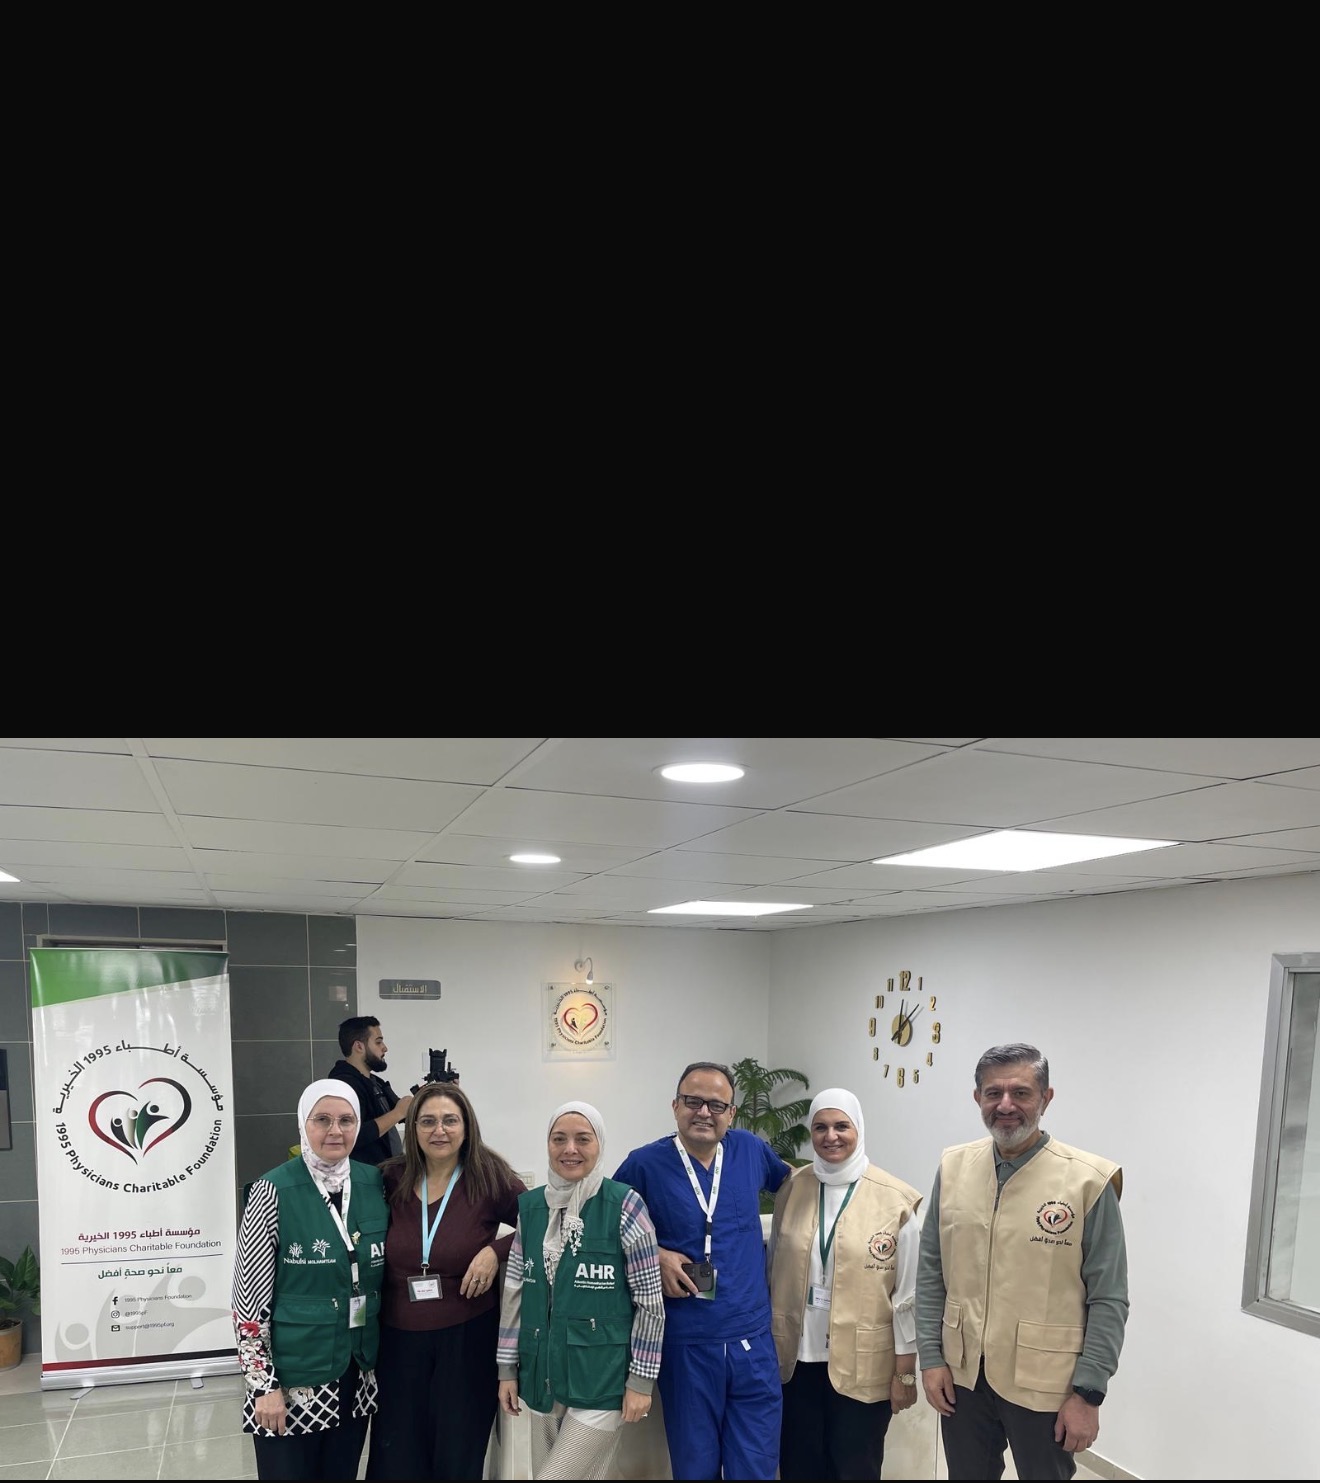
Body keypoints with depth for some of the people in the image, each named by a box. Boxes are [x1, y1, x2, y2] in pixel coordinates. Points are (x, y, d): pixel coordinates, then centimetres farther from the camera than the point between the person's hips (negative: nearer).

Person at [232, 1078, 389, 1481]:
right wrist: (264, 1384, -11)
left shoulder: (375, 1184, 0)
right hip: (294, 1375, -4)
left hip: (358, 1372, 4)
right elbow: (249, 1299, -10)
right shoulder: (273, 1192, -13)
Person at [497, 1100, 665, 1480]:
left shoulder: (624, 1205, -12)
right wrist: (508, 1368, 8)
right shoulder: (530, 1206, 3)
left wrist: (641, 1381, -9)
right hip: (544, 1379, 5)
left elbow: (650, 1301, -9)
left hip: (602, 1382, -5)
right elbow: (516, 1292, 9)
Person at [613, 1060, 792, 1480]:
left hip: (753, 1340, 2)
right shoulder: (646, 1163, -9)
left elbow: (789, 1181, 23)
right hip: (686, 1346, -2)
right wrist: (655, 1256, -11)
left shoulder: (750, 1149, 1)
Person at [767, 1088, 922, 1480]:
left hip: (862, 1362, -3)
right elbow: (774, 1270, 9)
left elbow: (907, 1293, -6)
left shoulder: (895, 1200, -10)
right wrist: (767, 1345, 10)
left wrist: (905, 1370, -5)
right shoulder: (792, 1189, 0)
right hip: (797, 1356, 3)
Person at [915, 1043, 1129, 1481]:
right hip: (962, 1375, 3)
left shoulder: (1088, 1181, -12)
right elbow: (931, 1272, 5)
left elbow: (1108, 1301, -9)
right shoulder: (953, 1168, -1)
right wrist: (931, 1355, 1)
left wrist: (1089, 1392, -10)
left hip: (1044, 1384, -3)